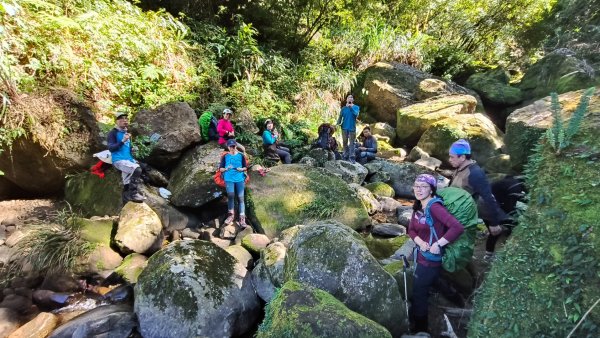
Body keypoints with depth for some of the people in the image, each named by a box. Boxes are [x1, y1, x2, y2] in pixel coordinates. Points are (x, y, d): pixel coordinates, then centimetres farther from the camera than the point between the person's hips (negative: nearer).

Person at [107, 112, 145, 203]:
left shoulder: (127, 133, 20)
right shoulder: (113, 133, -3)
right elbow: (111, 148, -13)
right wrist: (123, 141, -24)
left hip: (128, 160, 8)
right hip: (118, 160, -8)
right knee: (136, 169, -30)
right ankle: (133, 193, -23)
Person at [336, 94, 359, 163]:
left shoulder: (356, 107, 4)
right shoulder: (344, 108, 9)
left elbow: (356, 114, -15)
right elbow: (340, 116, 5)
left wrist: (351, 107, -23)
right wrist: (338, 123, -12)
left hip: (352, 127, -2)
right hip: (344, 127, 2)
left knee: (351, 143, -4)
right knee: (344, 142, 8)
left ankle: (352, 157, -4)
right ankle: (345, 156, 19)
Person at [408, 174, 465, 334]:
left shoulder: (434, 207, -25)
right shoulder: (418, 207, 2)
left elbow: (458, 227, -33)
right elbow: (411, 230, 6)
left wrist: (438, 244, -27)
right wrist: (420, 242, -14)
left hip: (431, 259, -8)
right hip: (421, 256, 8)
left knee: (418, 294, 7)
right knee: (420, 292, 24)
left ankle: (420, 330, 29)